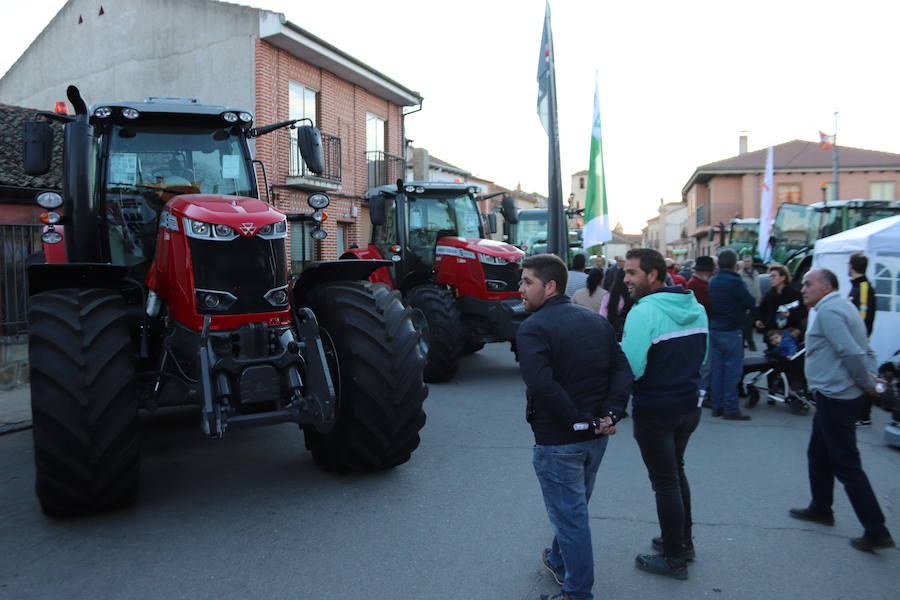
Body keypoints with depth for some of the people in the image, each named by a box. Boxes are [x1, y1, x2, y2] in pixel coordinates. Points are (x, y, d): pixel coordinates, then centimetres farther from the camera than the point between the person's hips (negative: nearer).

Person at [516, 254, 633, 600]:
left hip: (557, 441, -7)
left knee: (570, 516, 6)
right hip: (595, 439, 8)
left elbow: (542, 384, -30)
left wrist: (578, 423, -22)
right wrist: (609, 415, -8)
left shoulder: (533, 328, -16)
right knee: (574, 509, 25)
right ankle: (559, 562, 45)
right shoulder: (597, 322, 6)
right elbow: (622, 372, 0)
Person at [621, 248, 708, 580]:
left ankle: (674, 558, 21)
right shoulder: (695, 307, 4)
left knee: (664, 481, 7)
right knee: (677, 471, 24)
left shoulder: (644, 311, -21)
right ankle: (683, 541, 38)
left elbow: (630, 368, -24)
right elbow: (701, 357, 15)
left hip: (655, 412, -8)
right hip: (688, 406, 8)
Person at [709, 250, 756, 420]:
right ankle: (731, 409, -2)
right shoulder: (734, 282, -15)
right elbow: (751, 303, -10)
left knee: (717, 368, 10)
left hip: (714, 329, 7)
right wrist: (743, 307, 11)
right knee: (732, 369, -3)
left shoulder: (713, 281, 9)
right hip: (732, 331, -7)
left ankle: (717, 406, 15)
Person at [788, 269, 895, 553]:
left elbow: (852, 353, -24)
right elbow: (865, 351, 17)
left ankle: (876, 531, 1)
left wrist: (867, 383, -11)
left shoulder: (828, 311, -17)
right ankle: (820, 508, 36)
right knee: (818, 454, 22)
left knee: (846, 464, -5)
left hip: (836, 396, -11)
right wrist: (870, 376, 3)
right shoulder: (840, 307, 16)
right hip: (833, 394, 11)